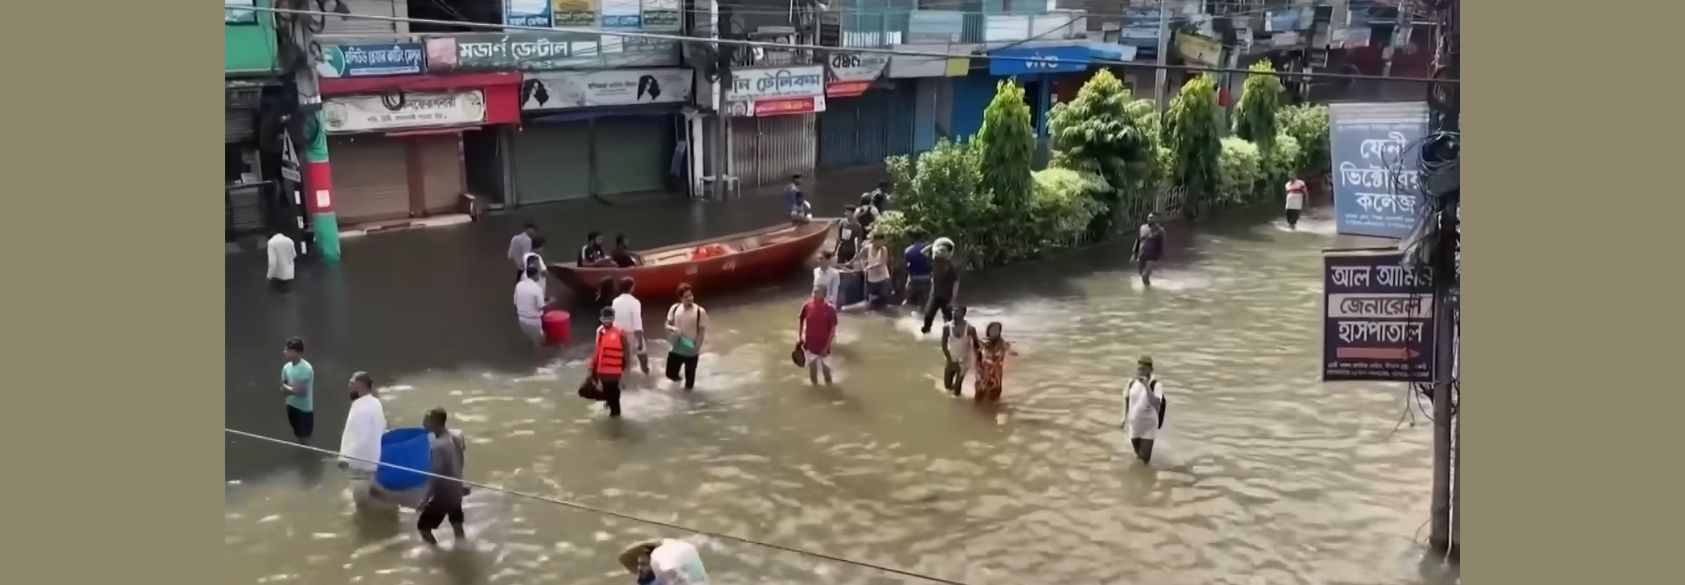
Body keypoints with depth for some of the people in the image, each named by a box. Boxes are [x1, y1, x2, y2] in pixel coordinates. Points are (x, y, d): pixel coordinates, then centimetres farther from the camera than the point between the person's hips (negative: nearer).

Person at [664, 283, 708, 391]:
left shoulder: (700, 311, -16)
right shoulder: (674, 308, -7)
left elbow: (702, 331, -11)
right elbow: (667, 324, 3)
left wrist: (696, 347, -16)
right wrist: (672, 329, -21)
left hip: (691, 351, -3)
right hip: (676, 348, 3)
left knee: (690, 375, 13)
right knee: (670, 373, 12)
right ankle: (676, 377, 48)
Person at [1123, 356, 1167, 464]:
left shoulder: (1156, 385, -21)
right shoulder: (1132, 382, -7)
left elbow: (1156, 404, -35)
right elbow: (1126, 398, 11)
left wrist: (1146, 386, -40)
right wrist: (1125, 416, 10)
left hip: (1149, 425, -4)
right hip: (1134, 423, 4)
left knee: (1145, 457, -7)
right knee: (1138, 452, 21)